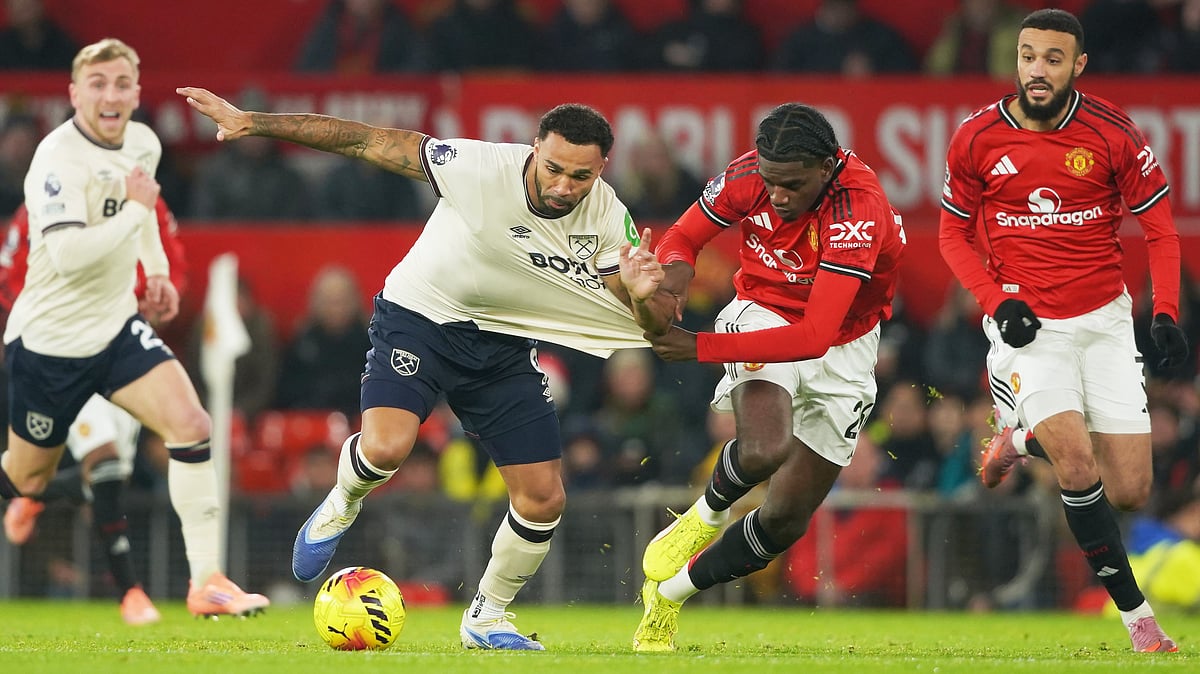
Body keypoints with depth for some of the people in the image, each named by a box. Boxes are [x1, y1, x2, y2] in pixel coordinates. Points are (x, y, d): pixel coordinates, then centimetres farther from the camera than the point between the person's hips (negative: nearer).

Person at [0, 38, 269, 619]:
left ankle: (207, 582, -13)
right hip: (50, 339, -6)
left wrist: (157, 269, 20)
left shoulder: (143, 142, 2)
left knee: (191, 425, -15)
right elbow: (69, 256, -35)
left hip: (117, 326, 6)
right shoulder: (59, 158, -23)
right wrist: (136, 209, -27)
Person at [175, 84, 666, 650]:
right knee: (385, 448, -30)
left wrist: (644, 294, -37)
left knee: (544, 499, -2)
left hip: (503, 345, 4)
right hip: (420, 320, -4)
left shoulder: (607, 217, -15)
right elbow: (366, 142, -22)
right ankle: (341, 508, 7)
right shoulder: (481, 168, -27)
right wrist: (252, 123, -24)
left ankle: (486, 617, 25)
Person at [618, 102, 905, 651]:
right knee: (764, 450, -33)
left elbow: (814, 337, -38)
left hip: (841, 350, 0)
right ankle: (707, 515, 1)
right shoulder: (749, 175, -19)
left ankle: (667, 596, 24)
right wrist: (669, 287, -26)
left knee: (786, 520, 3)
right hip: (762, 313, 0)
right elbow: (683, 238, -2)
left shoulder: (858, 213, -33)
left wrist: (700, 347, -39)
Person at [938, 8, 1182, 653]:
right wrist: (996, 301, -9)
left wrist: (1165, 313, -13)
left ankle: (1025, 439, 28)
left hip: (1104, 321, 2)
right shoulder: (978, 138, -6)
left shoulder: (1111, 133, -7)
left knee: (1129, 492, -2)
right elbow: (953, 233, 7)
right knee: (1078, 462, -23)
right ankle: (1135, 612, -9)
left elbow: (1159, 229, 1)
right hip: (1027, 327, -1)